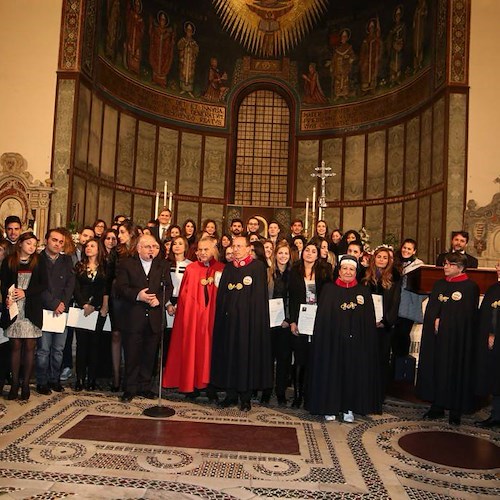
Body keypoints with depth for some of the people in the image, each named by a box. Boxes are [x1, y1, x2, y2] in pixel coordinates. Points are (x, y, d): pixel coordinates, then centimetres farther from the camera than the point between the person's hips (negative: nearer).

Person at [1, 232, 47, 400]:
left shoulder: (39, 262, 8)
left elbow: (44, 284, 3)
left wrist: (25, 292, -9)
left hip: (31, 309, 0)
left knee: (29, 346, 0)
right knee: (15, 346, 4)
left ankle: (26, 383, 7)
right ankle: (15, 383, 11)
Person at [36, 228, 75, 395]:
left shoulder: (67, 260, 13)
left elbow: (70, 283, 5)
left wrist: (63, 303, -8)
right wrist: (54, 304, -10)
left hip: (62, 310, 4)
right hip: (44, 310, -3)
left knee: (58, 349, 7)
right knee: (43, 349, -2)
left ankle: (55, 379, 18)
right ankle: (42, 382, 10)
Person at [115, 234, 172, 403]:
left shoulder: (163, 265, 10)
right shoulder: (126, 264, 3)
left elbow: (168, 287, 4)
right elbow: (121, 287, -6)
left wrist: (159, 299, -14)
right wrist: (137, 295, -20)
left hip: (155, 317, 2)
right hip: (133, 317, -2)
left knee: (149, 355, 10)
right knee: (132, 355, 4)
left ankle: (144, 386, 23)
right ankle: (130, 388, 17)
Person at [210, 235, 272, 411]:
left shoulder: (258, 267, -3)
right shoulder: (228, 268, 13)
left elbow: (259, 296, -8)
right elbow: (221, 295, 15)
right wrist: (222, 316, 6)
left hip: (248, 320, -5)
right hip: (229, 319, 5)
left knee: (247, 355, 1)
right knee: (228, 355, 7)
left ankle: (245, 397, 12)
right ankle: (231, 394, 19)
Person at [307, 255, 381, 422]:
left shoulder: (364, 292, 7)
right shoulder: (328, 289, 4)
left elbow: (370, 320, 5)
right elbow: (322, 318, 1)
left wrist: (368, 341, -4)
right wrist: (323, 338, -7)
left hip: (356, 342, 1)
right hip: (332, 340, -1)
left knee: (353, 373, 6)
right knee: (331, 372, 4)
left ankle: (348, 408, 18)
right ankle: (330, 407, 16)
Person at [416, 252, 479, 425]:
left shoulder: (470, 287, -5)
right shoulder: (439, 284, 12)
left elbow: (464, 314, -12)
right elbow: (430, 309, 8)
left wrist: (442, 321, -11)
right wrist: (435, 321, -10)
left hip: (457, 338, -5)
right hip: (436, 336, 5)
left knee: (455, 370, 0)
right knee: (435, 368, 7)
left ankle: (455, 411, 11)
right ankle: (437, 406, 16)